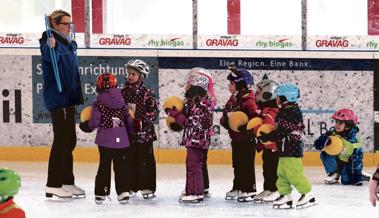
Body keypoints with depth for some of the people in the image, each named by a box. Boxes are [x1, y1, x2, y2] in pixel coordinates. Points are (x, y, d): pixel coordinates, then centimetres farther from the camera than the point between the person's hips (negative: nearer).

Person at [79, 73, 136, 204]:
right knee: (121, 166, 7)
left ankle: (101, 193, 9)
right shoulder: (122, 101, 4)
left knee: (104, 166, 6)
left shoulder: (98, 103, -7)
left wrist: (87, 126, 13)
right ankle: (123, 192, 3)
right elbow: (129, 121, 9)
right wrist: (131, 130, 27)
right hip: (121, 140, 2)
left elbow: (94, 122, -9)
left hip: (105, 140, -2)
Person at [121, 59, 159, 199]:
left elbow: (154, 110, -7)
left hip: (144, 132, -4)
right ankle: (131, 186, 19)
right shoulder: (123, 92, 7)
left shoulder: (147, 93, -5)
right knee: (129, 160, 10)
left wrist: (144, 120, -17)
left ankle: (147, 187, 3)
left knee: (145, 160, -1)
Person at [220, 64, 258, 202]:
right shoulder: (232, 100, 9)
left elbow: (254, 120, -27)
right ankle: (237, 188, 25)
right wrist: (225, 119, -7)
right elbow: (225, 118, 14)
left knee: (247, 164, -2)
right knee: (237, 164, 15)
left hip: (246, 139, -9)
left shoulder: (248, 101, -18)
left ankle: (249, 190, 4)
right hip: (235, 139, 9)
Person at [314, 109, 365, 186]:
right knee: (324, 154, -26)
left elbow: (358, 158, -21)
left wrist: (358, 177, -24)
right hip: (335, 159, 3)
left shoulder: (353, 141, -24)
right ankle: (334, 173, -3)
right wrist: (325, 142, -43)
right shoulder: (331, 133, -17)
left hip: (347, 163, -3)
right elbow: (317, 144, -19)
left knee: (347, 181, -18)